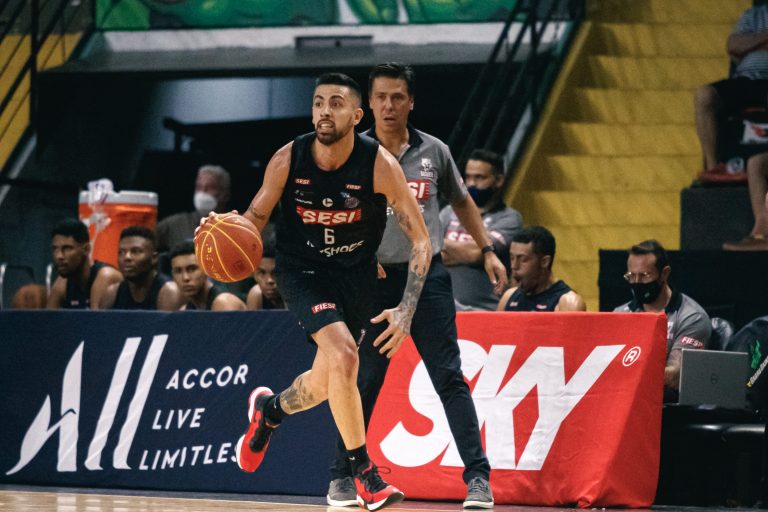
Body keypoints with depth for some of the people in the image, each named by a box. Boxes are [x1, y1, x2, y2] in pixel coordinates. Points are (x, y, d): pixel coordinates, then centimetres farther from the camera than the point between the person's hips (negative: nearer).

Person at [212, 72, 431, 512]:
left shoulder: (380, 164, -21)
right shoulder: (288, 160, -18)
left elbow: (421, 239, -16)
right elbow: (257, 217, 0)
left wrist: (406, 311, -27)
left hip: (356, 273, 2)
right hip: (302, 269, -2)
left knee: (327, 381, 8)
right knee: (343, 355, -25)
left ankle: (269, 410, 44)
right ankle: (365, 475, -13)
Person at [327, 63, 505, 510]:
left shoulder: (434, 151, 5)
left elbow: (462, 201, 21)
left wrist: (488, 250, 16)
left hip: (428, 276, 1)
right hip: (375, 277, -1)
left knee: (450, 378, -5)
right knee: (362, 383, 1)